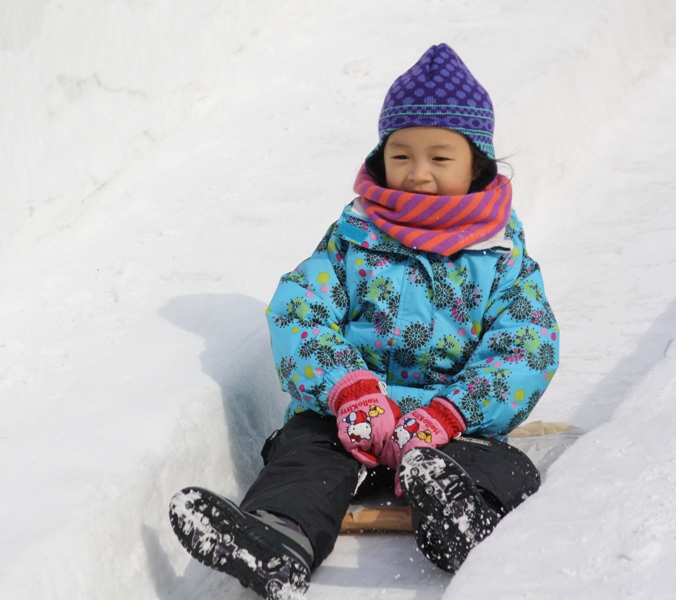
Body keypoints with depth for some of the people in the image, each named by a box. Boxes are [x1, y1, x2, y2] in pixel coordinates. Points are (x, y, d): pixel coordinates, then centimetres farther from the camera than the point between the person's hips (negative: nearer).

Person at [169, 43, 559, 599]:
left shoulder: (503, 257, 6)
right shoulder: (353, 239, 9)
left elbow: (527, 349, -5)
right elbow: (298, 312, -3)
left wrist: (444, 418, -22)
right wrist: (351, 391, -21)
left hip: (458, 422, 0)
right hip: (349, 415, 1)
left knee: (511, 471, -29)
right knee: (306, 452, -29)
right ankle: (278, 539, -56)